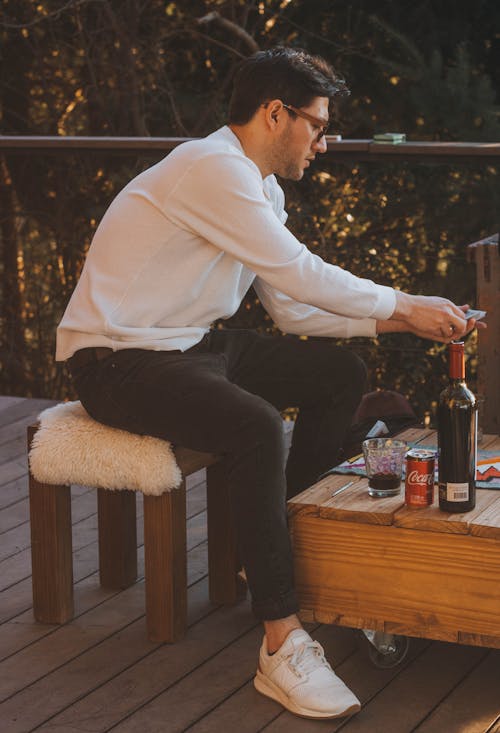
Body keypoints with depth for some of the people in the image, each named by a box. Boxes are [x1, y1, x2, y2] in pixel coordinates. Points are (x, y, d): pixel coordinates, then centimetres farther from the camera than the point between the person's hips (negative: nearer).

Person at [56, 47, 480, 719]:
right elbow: (299, 273, -23)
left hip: (195, 344, 10)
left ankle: (280, 541, 12)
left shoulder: (261, 189, 12)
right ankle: (283, 645, -30)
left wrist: (392, 319, 1)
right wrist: (403, 305, -14)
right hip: (120, 361, -10)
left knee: (341, 374, 7)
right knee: (257, 427, -33)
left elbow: (292, 307, 12)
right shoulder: (213, 169, -20)